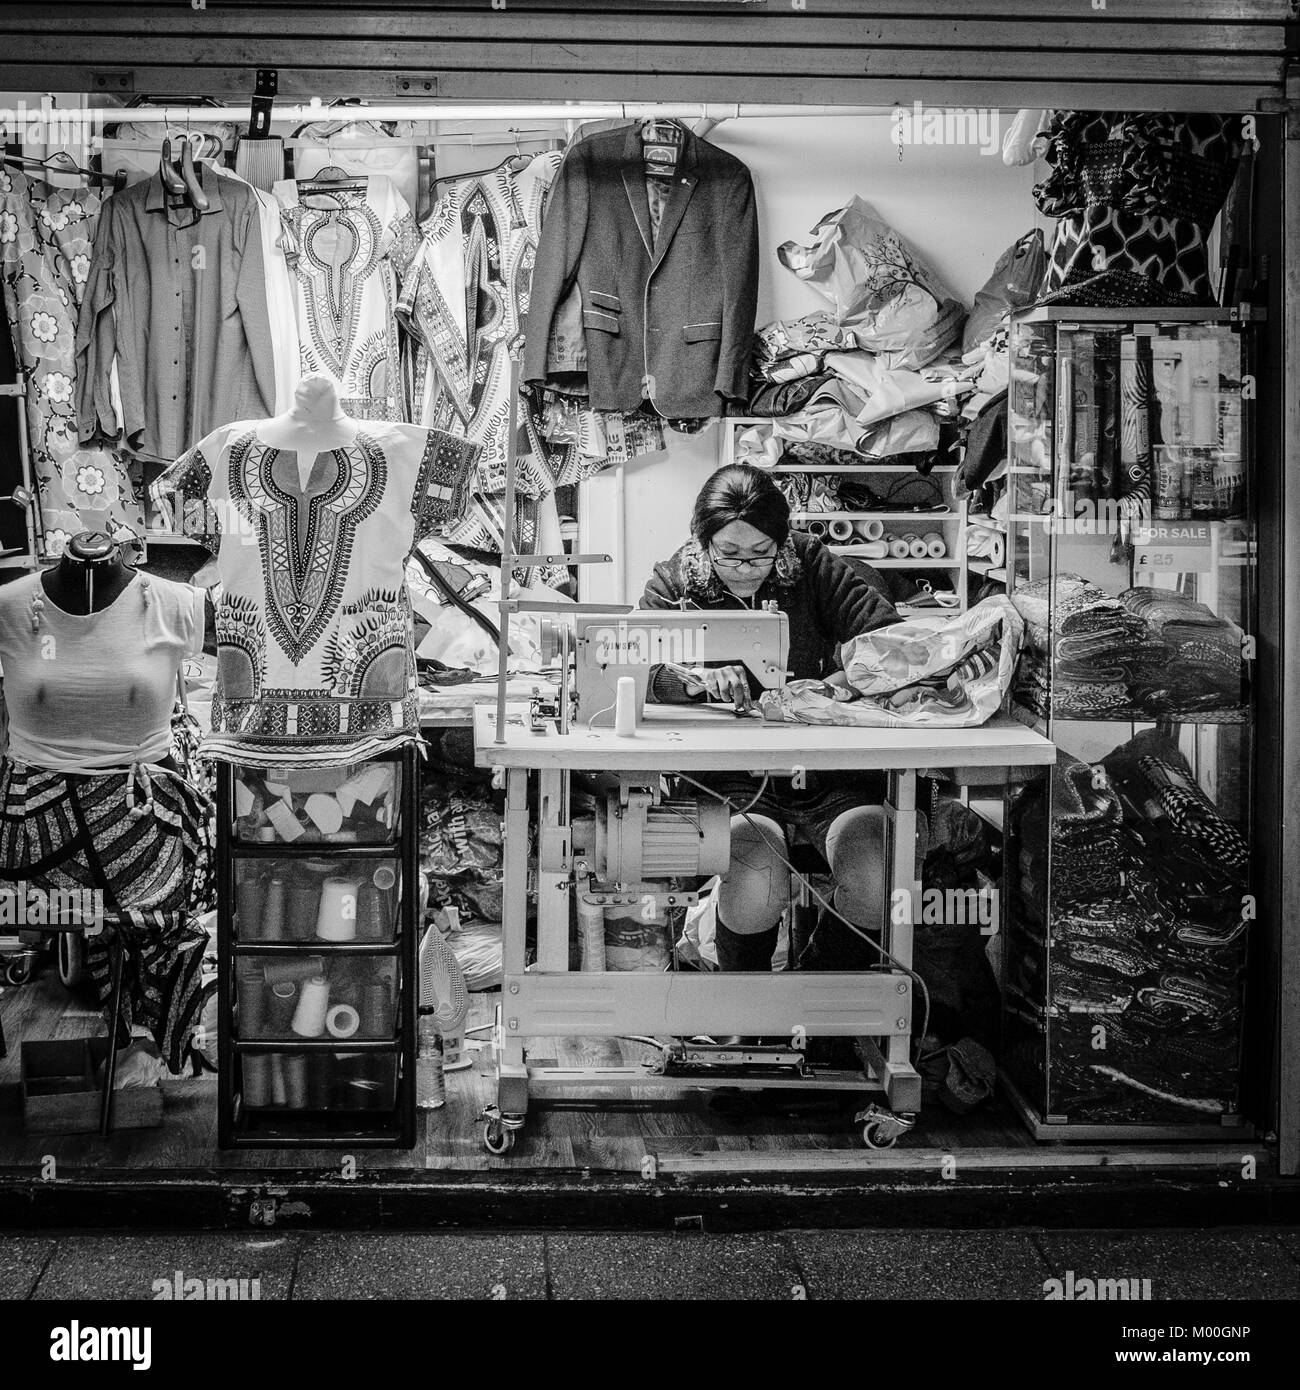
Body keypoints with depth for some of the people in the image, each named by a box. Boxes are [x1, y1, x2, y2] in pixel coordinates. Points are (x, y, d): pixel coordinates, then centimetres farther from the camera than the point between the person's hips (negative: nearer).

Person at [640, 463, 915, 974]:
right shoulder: (674, 583, 4)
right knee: (755, 882, -32)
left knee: (879, 878, -26)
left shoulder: (813, 566, 4)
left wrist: (838, 683, -22)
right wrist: (695, 678, -29)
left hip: (827, 767, 2)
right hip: (729, 775, -1)